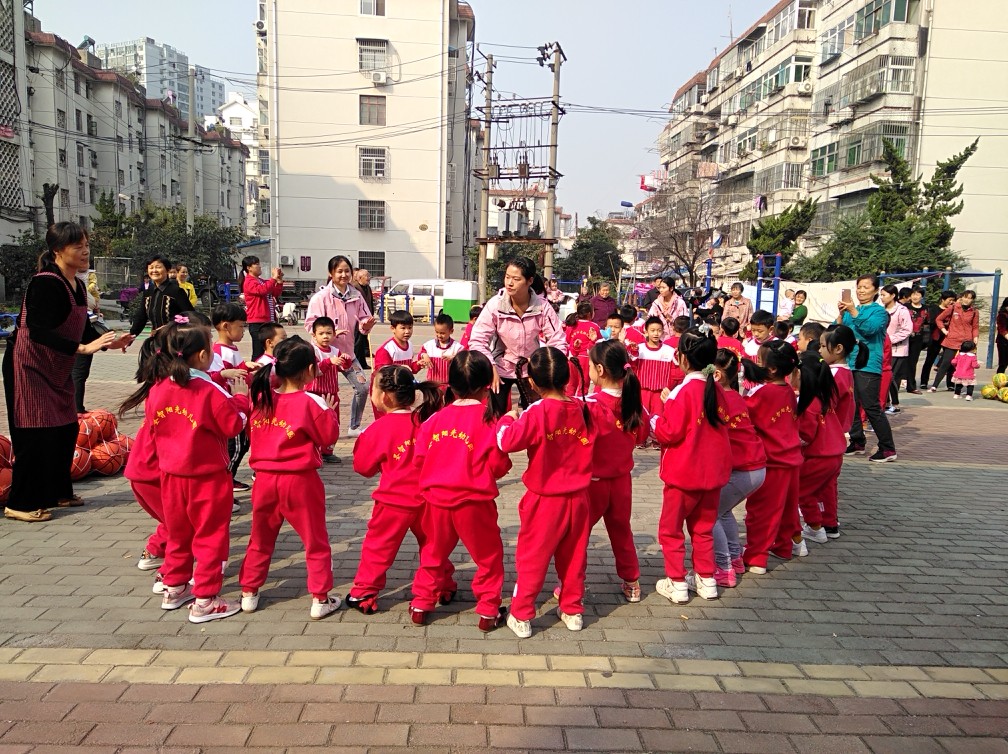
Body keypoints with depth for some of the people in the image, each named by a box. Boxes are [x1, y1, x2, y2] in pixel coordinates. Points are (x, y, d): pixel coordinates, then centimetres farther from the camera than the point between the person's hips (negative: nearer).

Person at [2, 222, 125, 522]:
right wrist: (81, 348, -37)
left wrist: (107, 342, -7)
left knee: (66, 429, 11)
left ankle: (57, 493, 24)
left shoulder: (76, 286, 6)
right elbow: (38, 331, -30)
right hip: (29, 366, -9)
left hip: (56, 369, 9)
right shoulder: (45, 283, -22)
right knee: (36, 434, -7)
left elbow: (83, 328, 10)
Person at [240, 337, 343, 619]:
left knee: (260, 539, 21)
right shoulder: (310, 403, -14)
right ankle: (320, 599, 12)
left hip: (265, 478, 5)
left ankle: (249, 593, 29)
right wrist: (329, 412, 6)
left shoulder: (261, 398, 0)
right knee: (316, 541, 8)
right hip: (300, 480, -4)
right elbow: (329, 436, -8)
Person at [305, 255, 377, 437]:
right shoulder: (321, 297, -12)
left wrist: (366, 325, -16)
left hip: (348, 351, 5)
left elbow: (362, 320, 7)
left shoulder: (356, 296, 2)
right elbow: (311, 324, -16)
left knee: (363, 388, 3)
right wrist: (331, 331, -30)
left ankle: (354, 427, 20)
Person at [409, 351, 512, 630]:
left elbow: (419, 459, 3)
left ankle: (422, 603, 28)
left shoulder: (435, 419, -1)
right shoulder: (488, 419, -12)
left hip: (436, 499, 4)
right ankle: (488, 611, 18)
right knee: (489, 556, 14)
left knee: (433, 553, 22)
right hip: (474, 502, -4)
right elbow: (497, 465, -13)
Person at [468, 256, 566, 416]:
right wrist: (490, 368, -24)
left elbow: (558, 342, -13)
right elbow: (477, 340, -16)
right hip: (501, 368, -1)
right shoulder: (495, 305, -19)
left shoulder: (542, 306, -18)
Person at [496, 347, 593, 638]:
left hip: (545, 499, -4)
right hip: (577, 497, 5)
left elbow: (507, 441, -22)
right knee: (574, 556, 18)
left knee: (532, 558, 8)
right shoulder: (581, 409, -3)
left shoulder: (536, 413, -19)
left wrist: (508, 418, -4)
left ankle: (522, 616, 16)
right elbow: (588, 445, 8)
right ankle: (573, 610, 30)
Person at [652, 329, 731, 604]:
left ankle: (676, 583, 12)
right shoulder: (716, 390, 1)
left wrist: (654, 421, 0)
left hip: (683, 474, -6)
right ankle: (706, 580, 26)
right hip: (712, 471, 6)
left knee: (670, 529, 9)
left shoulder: (683, 391, -19)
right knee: (703, 528, 20)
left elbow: (669, 432, -19)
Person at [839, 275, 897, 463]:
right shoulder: (851, 310, 14)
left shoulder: (879, 311, -1)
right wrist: (841, 314, -9)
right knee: (851, 406, 10)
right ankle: (857, 443, 23)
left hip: (868, 365, -6)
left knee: (872, 408, -9)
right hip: (849, 363, 6)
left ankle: (888, 449, -3)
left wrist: (853, 311, -24)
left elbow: (870, 329, -18)